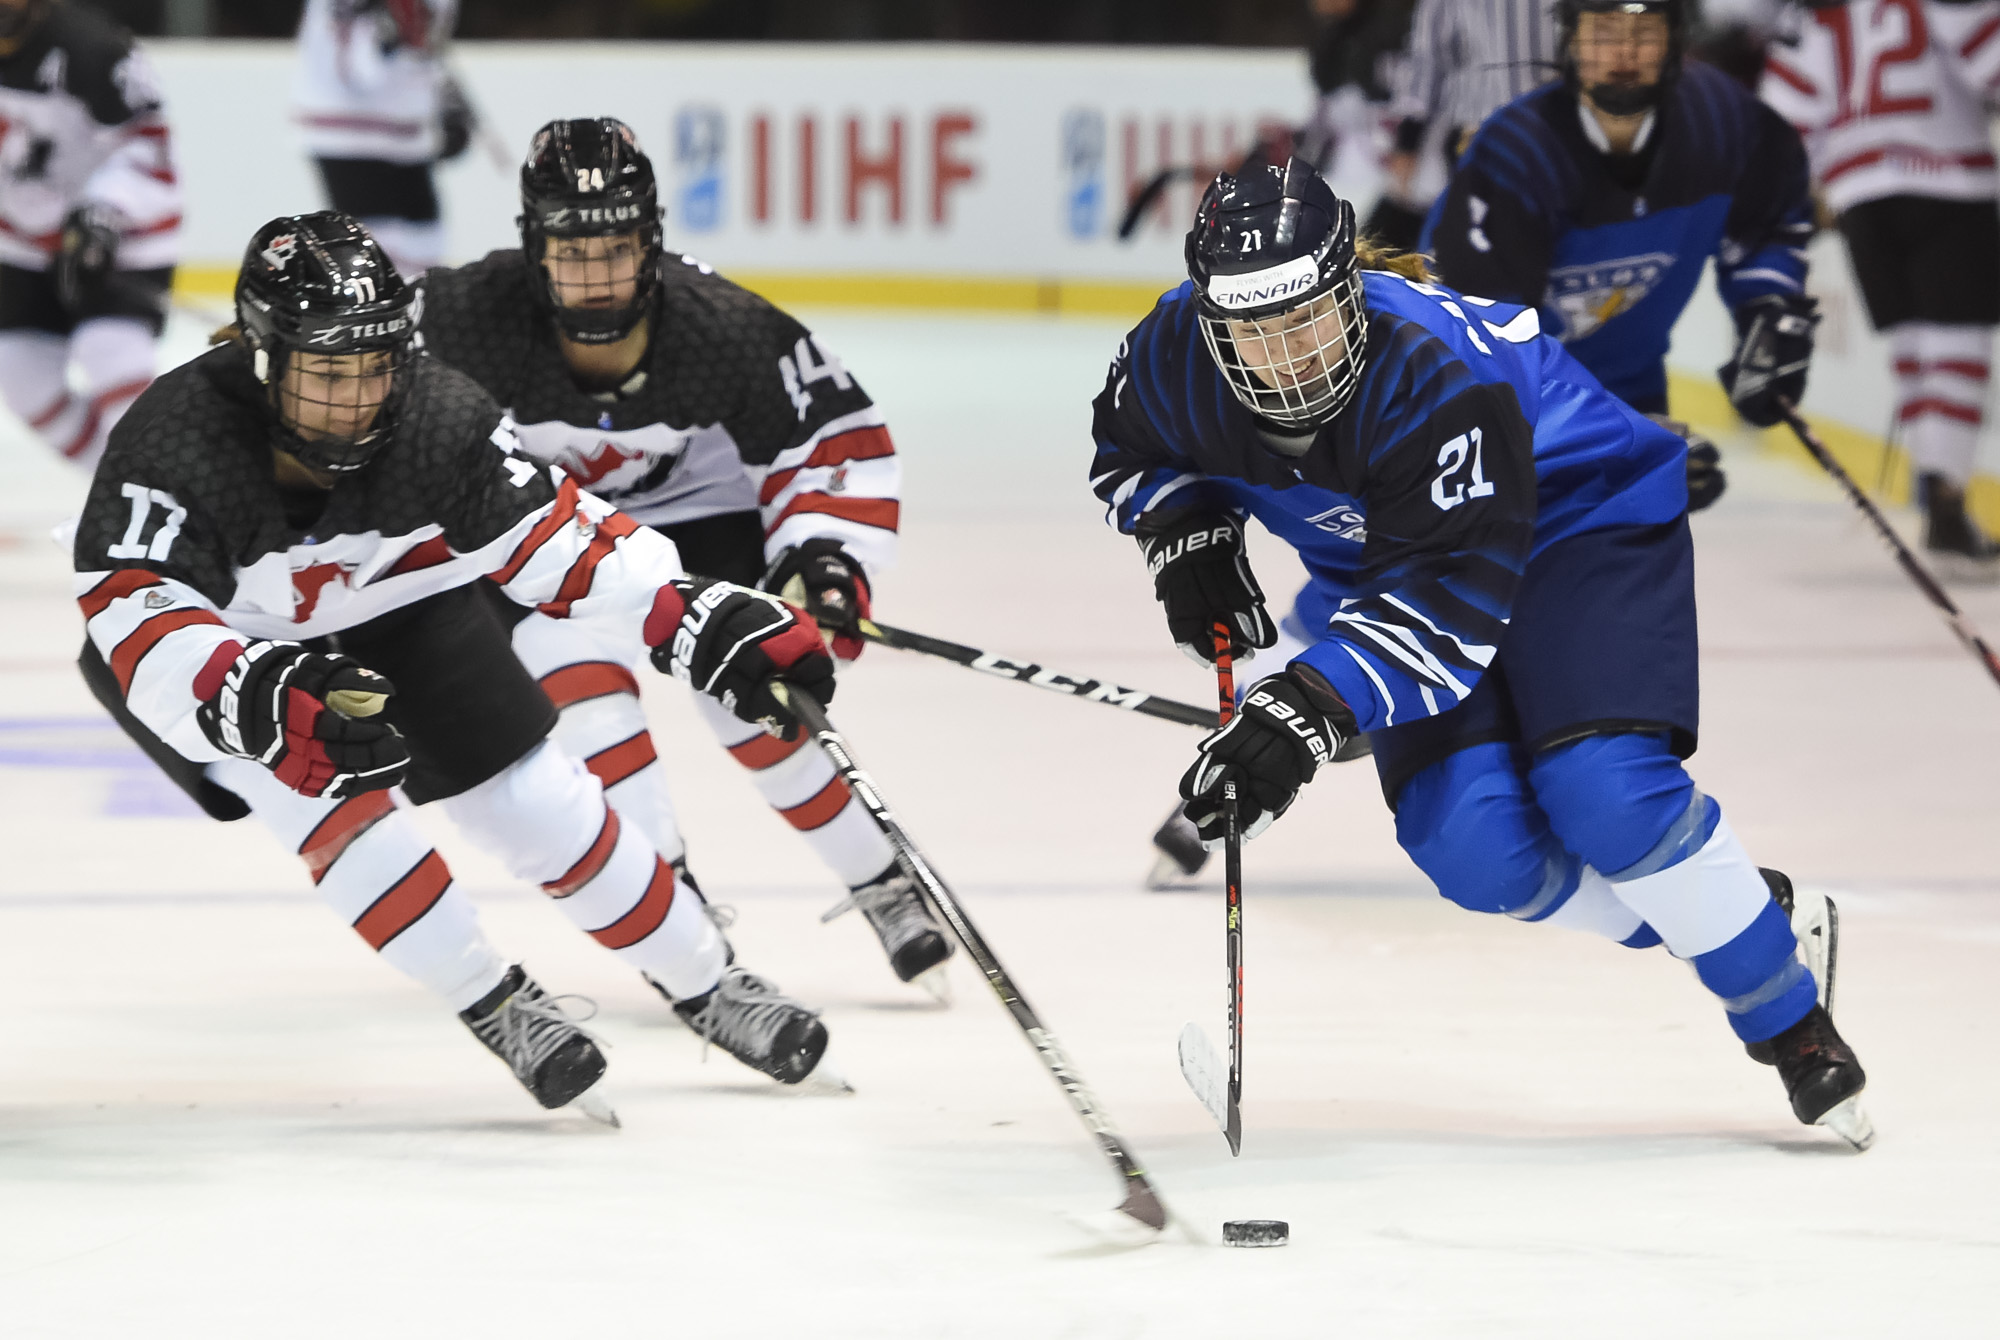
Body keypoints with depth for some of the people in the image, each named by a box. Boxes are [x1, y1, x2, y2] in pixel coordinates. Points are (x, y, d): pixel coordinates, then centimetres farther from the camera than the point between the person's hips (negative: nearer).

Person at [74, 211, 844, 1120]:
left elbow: (553, 534, -20)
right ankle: (495, 1007, -8)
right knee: (329, 795, -26)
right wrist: (262, 699, -64)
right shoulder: (174, 444, -39)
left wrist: (706, 624, -29)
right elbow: (132, 616, -47)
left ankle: (704, 984, 18)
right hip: (220, 645, -3)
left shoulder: (437, 417, -28)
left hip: (390, 610, 3)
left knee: (537, 798, -2)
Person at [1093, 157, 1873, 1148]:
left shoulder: (1436, 377, -38)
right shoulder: (1174, 357, -20)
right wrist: (1184, 531, -14)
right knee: (1470, 846, -15)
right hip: (1388, 564, 6)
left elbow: (1452, 601, -40)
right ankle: (1725, 909, 10)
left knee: (1606, 796, -27)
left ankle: (1790, 1017, -4)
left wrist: (1311, 707, -50)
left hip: (1580, 520, -6)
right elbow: (1129, 448, 6)